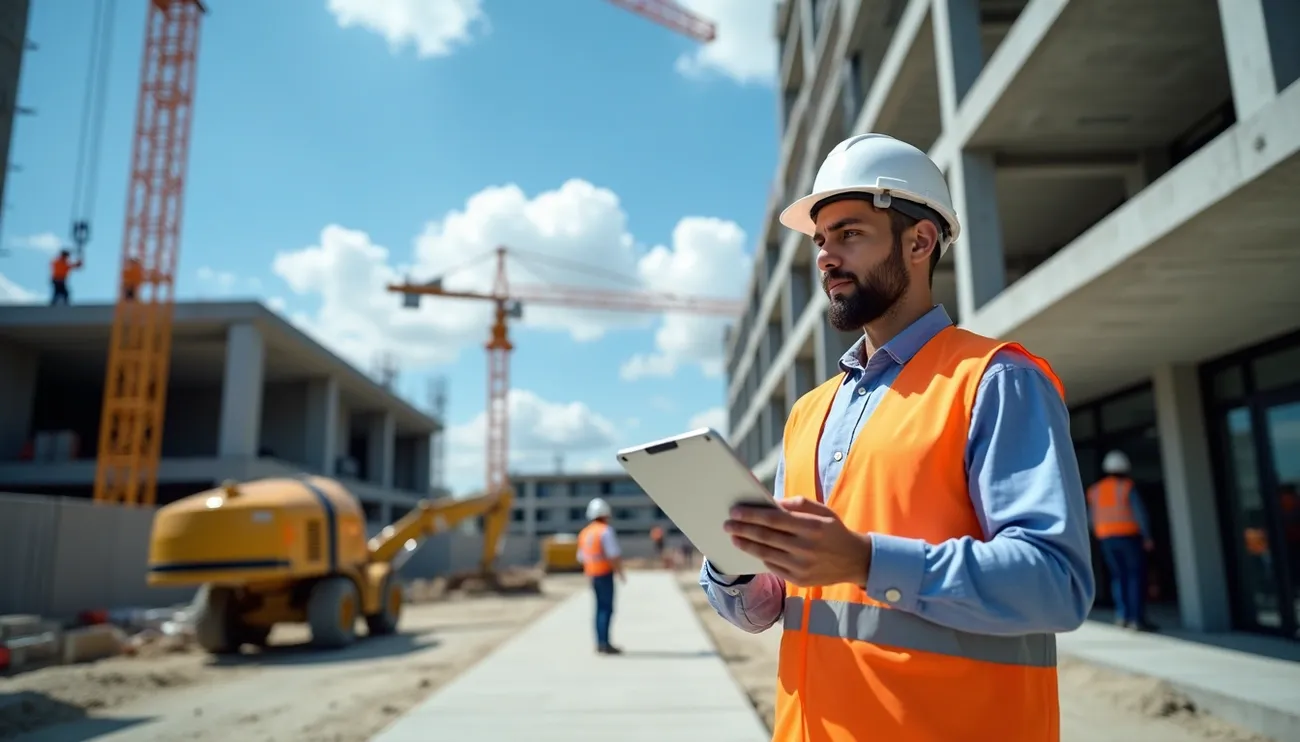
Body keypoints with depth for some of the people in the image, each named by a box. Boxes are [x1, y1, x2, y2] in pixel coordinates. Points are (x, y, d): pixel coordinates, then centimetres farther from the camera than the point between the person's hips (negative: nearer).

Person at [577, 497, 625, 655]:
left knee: (601, 607, 14)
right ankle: (605, 643, -10)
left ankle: (600, 643, 17)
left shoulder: (584, 532, 12)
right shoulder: (606, 531, -14)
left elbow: (581, 557, 17)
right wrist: (620, 573, -10)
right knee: (607, 608, -7)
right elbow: (613, 555, -19)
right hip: (605, 574, -8)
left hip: (592, 574, 8)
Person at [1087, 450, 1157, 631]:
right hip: (1129, 536, -5)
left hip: (1106, 538, 5)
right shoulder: (1127, 487, -7)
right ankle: (1136, 618, -4)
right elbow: (1140, 513, -11)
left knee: (1118, 575, 12)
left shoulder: (1095, 490, 8)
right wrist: (1147, 537, -6)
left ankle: (1122, 615, 6)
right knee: (1136, 575, 0)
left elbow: (1091, 518, 10)